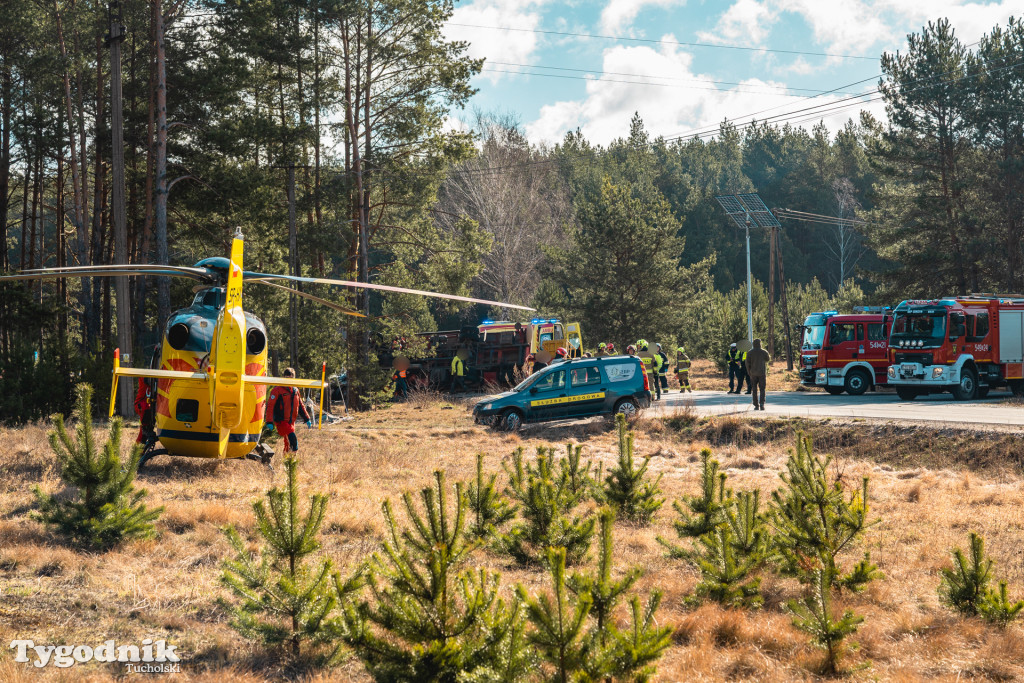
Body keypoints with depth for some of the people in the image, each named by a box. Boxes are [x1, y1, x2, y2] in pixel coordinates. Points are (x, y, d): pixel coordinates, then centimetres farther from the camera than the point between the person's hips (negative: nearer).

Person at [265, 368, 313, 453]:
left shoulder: (295, 390, 13)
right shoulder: (277, 390, -6)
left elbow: (301, 406, 23)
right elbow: (270, 406, -10)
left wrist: (307, 419, 19)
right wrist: (269, 421, -19)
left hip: (291, 422, 6)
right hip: (281, 421, -6)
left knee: (288, 442, 10)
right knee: (292, 438, -26)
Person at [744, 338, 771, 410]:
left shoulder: (750, 352, -2)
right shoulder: (764, 352, -3)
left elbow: (747, 363, -3)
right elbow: (768, 360, 14)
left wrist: (749, 372, 6)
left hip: (753, 373, 1)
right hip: (762, 373, -1)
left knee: (755, 390, 9)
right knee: (762, 389, 3)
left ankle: (756, 405, 8)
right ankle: (762, 403, -17)